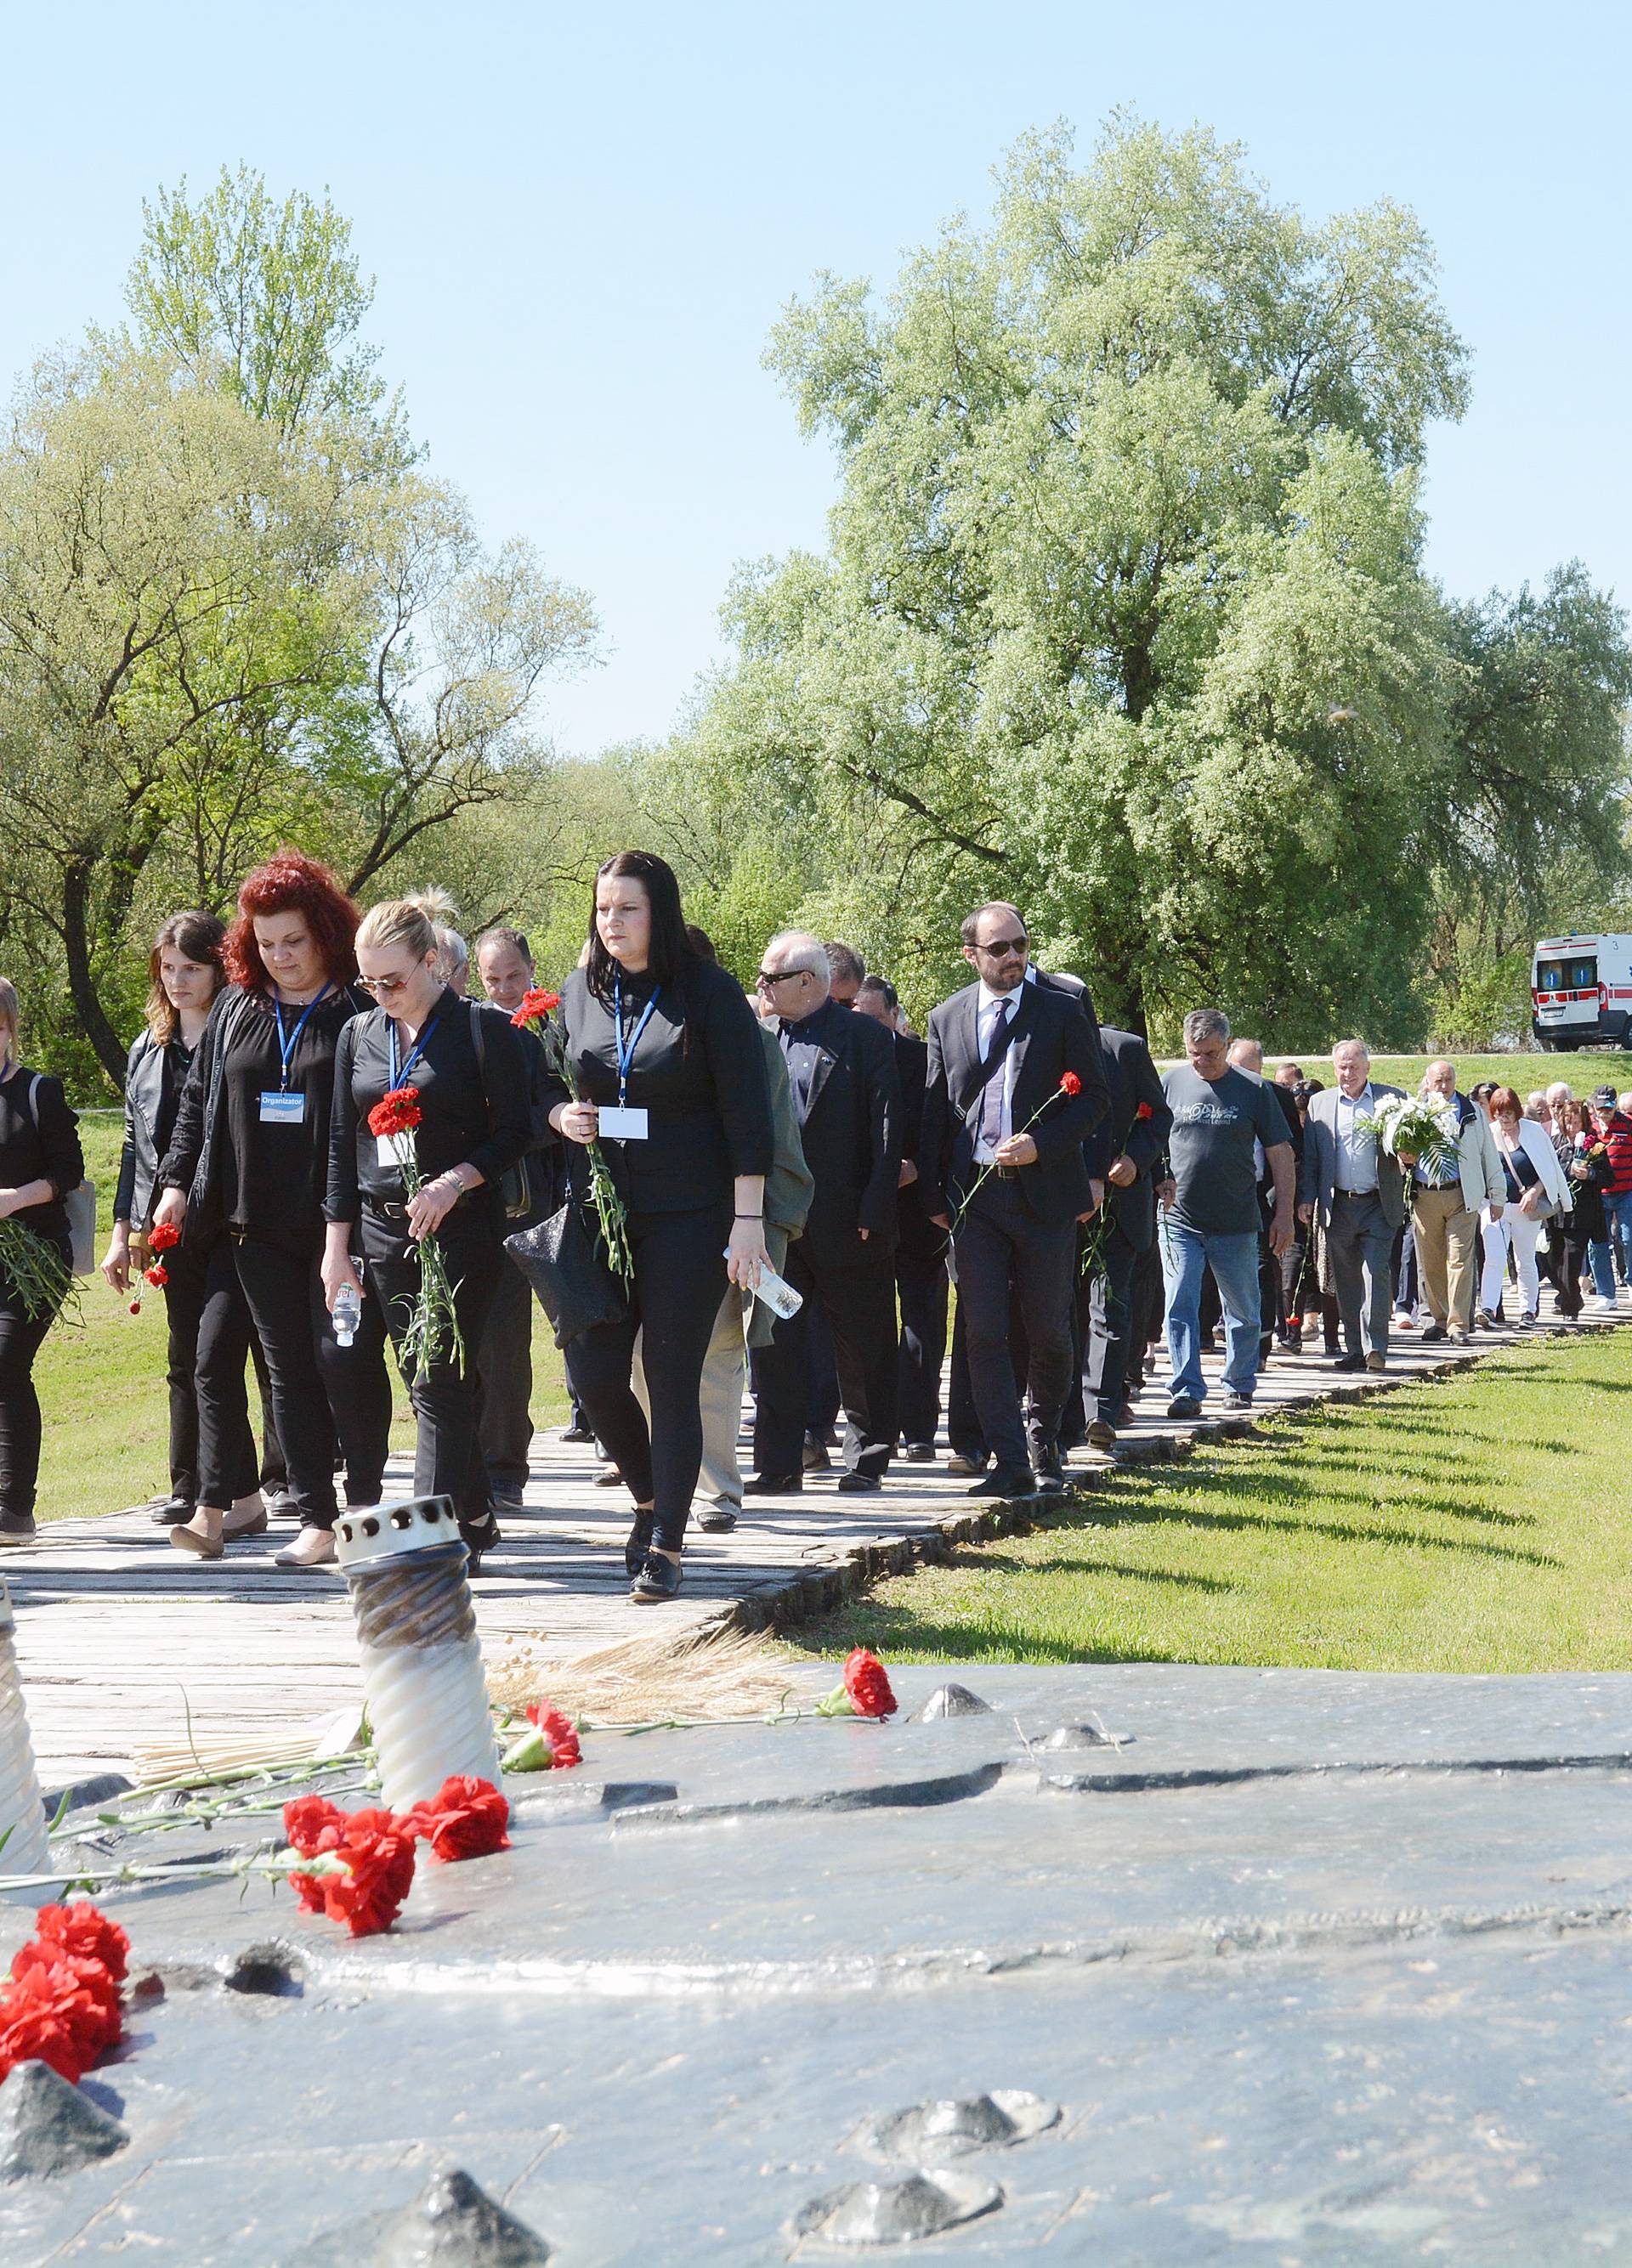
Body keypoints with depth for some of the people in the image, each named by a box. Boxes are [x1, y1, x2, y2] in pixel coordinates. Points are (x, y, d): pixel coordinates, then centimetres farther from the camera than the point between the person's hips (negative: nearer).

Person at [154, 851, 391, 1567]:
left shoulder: (361, 1011, -2)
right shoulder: (235, 1012, 13)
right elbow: (197, 1102, 19)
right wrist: (177, 1181, 13)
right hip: (258, 1224, 4)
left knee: (348, 1361, -3)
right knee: (290, 1370, 4)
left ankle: (365, 1510, 10)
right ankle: (316, 1519, 7)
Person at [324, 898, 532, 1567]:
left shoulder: (483, 1029, -6)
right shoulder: (358, 1035, 10)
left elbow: (517, 1131, -6)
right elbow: (341, 1146, 13)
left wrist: (455, 1181, -20)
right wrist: (336, 1247, 10)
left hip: (462, 1230, -5)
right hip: (385, 1231, 5)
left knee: (440, 1382, -10)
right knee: (424, 1381, 9)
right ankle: (474, 1518, 20)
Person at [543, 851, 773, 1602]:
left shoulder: (709, 995, -5)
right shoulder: (580, 992, 8)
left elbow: (746, 1116, -7)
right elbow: (546, 1087, 20)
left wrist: (748, 1221, -12)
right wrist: (561, 1114, -4)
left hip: (689, 1220, -4)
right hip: (600, 1211, 4)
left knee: (672, 1378, -2)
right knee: (593, 1373, 1)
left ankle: (664, 1546, 6)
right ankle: (651, 1498, 27)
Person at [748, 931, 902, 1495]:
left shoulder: (864, 1037, -4)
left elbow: (887, 1128, -8)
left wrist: (873, 1211, -14)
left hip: (848, 1221, -4)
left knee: (862, 1345, 5)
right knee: (775, 1342, 5)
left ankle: (867, 1460, 15)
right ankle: (777, 1464, 11)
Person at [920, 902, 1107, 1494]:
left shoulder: (1062, 1012, 2)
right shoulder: (946, 1019, 10)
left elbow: (1094, 1096, 1)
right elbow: (934, 1112, 12)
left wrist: (1040, 1145, -13)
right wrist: (934, 1196, 6)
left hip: (1045, 1191, -1)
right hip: (973, 1195, 2)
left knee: (1048, 1330, 6)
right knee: (983, 1332, -4)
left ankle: (1042, 1441, 27)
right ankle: (1010, 1463, -1)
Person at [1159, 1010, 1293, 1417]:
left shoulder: (1253, 1089, 0)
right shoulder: (1171, 1084, 3)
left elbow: (1280, 1154, 4)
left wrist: (1284, 1214, 1)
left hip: (1236, 1223, 0)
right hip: (1179, 1219, 0)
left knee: (1243, 1312, 10)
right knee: (1180, 1308, -6)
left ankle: (1239, 1384, 25)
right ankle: (1187, 1391, -4)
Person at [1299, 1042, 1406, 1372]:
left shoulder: (1392, 1098, 5)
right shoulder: (1320, 1103, 11)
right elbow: (1310, 1156, 11)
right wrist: (1306, 1198, 3)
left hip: (1378, 1205, -3)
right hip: (1338, 1205, 3)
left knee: (1376, 1275, -11)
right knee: (1346, 1282, 6)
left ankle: (1376, 1347, -10)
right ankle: (1354, 1349, 13)